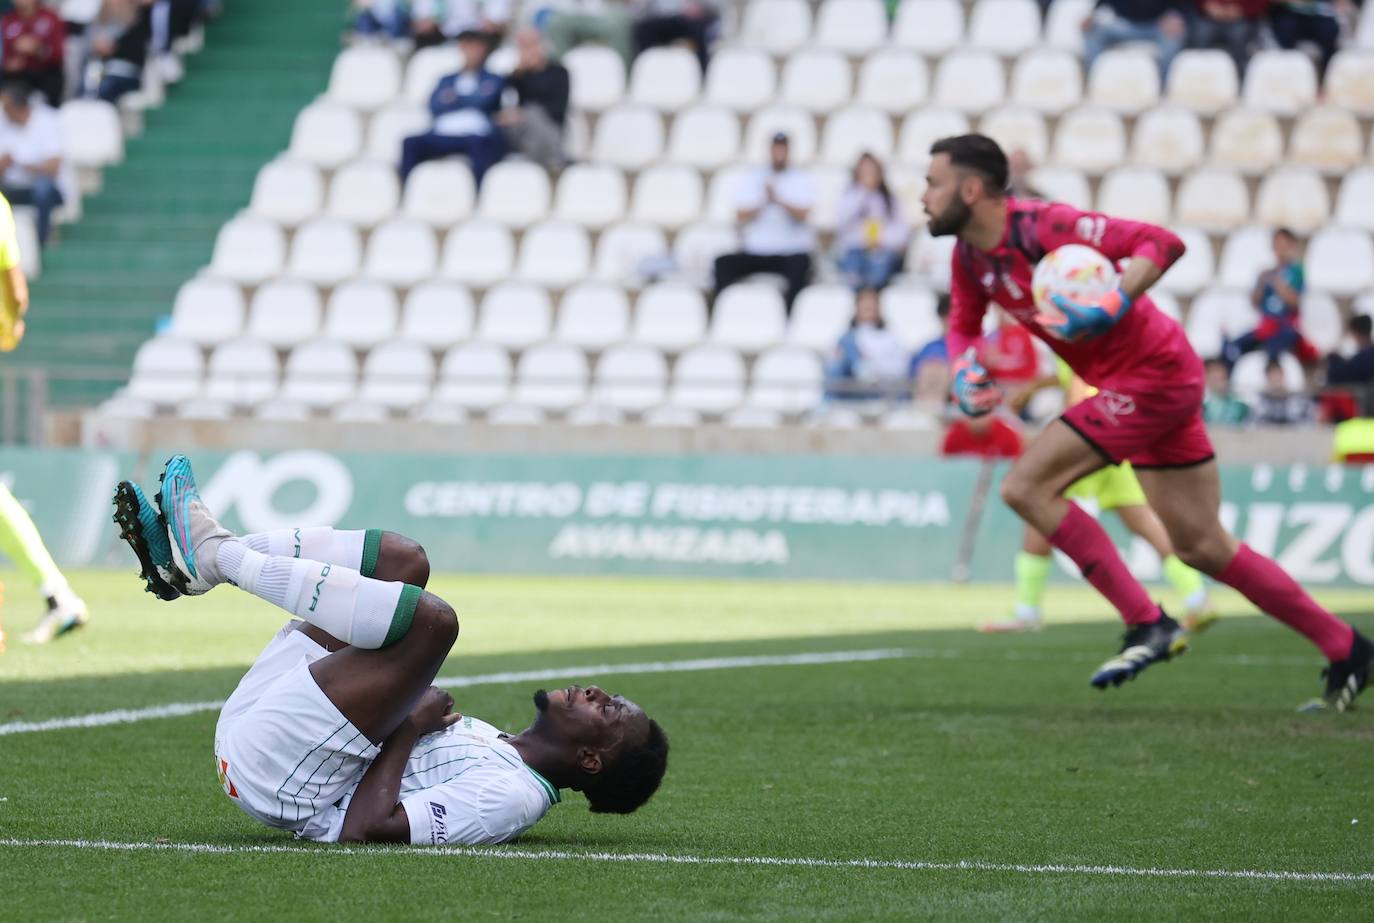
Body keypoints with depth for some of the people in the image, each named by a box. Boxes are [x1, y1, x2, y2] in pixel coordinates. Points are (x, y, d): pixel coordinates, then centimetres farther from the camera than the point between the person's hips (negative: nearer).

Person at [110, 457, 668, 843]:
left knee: (432, 619, -26)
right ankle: (196, 566, 2)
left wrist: (408, 728, -14)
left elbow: (365, 829, -25)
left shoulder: (512, 797, -15)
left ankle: (215, 551, -9)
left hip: (277, 777, -10)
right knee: (401, 560, 14)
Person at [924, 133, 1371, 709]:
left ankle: (1147, 625, -11)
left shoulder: (1042, 227, -21)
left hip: (1151, 374, -9)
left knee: (1026, 487, -14)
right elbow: (963, 326, 22)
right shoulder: (969, 257, 5)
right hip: (1158, 381, 9)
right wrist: (966, 370, 1)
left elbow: (1162, 243, -24)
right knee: (1202, 548, 12)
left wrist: (1111, 309, -36)